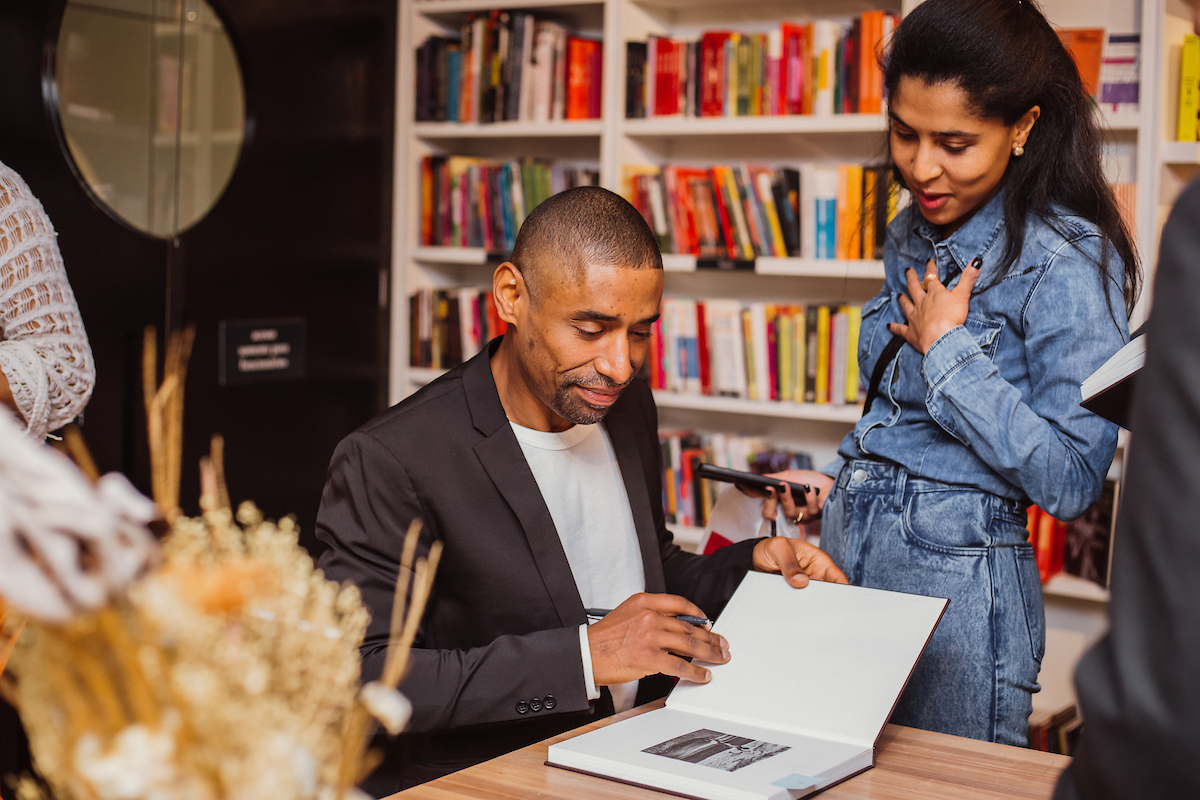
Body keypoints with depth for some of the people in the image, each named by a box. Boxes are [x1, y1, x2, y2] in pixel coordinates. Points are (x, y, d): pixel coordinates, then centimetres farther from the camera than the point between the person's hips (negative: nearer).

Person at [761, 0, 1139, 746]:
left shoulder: (1068, 262, -15)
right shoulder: (914, 235, 9)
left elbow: (1071, 479, -20)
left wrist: (948, 350, -16)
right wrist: (839, 480, 8)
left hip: (956, 590, -7)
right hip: (846, 559, 8)